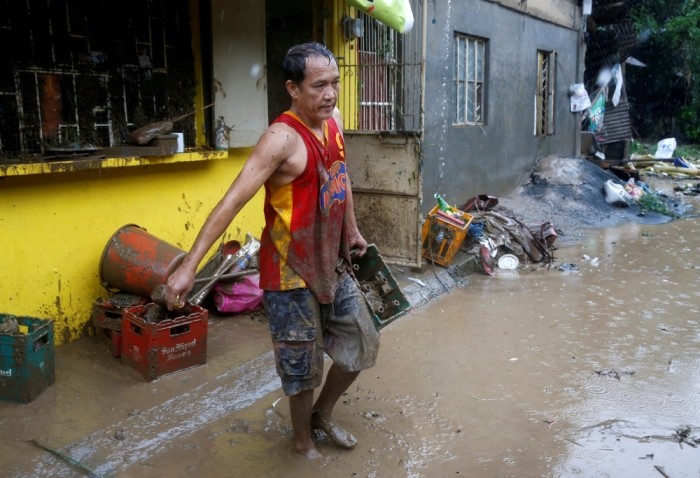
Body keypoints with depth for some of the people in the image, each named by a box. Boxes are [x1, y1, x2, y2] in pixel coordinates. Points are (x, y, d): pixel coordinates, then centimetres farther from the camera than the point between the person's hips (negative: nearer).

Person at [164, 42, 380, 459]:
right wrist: (190, 265, -33)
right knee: (302, 365, 7)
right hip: (291, 271, -8)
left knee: (362, 345, 18)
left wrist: (352, 230, 25)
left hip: (333, 262, 8)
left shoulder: (334, 120, 2)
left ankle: (323, 414, 41)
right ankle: (304, 439, 35)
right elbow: (233, 201, -28)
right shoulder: (283, 138, -23)